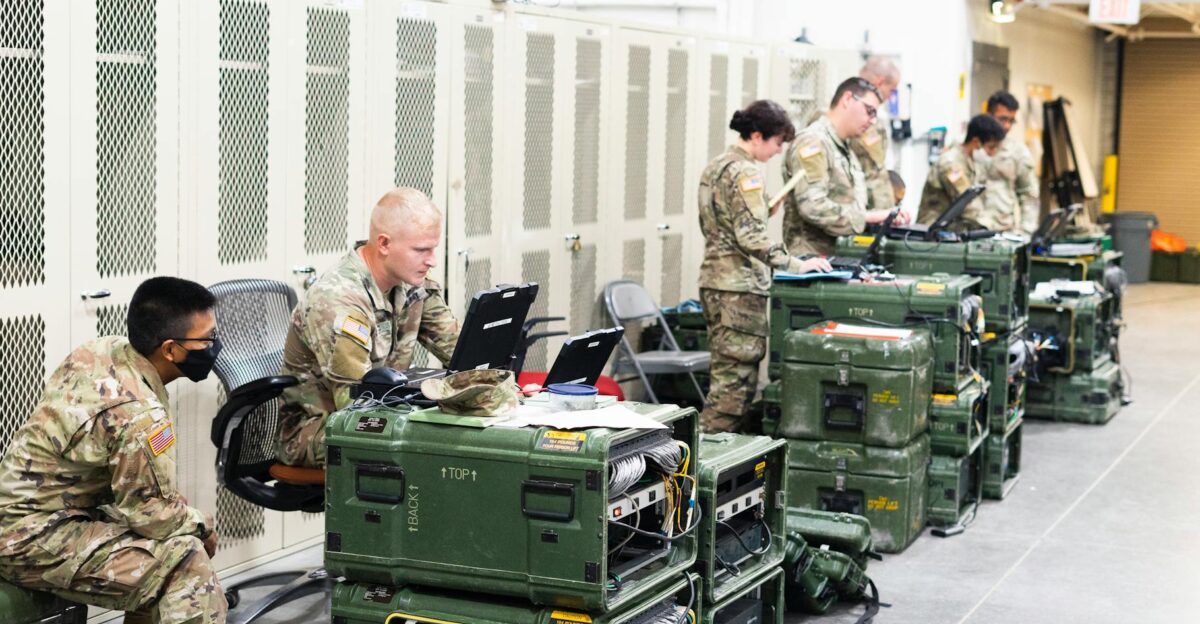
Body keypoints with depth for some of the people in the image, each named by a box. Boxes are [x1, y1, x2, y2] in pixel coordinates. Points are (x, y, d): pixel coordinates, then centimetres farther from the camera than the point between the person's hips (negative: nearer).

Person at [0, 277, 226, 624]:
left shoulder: (101, 350, -1)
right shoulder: (139, 416, -27)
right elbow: (153, 514, -17)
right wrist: (200, 525, 2)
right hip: (35, 543, -10)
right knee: (186, 563, -16)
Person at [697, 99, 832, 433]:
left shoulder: (715, 167, 15)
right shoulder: (745, 172, -14)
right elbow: (751, 238, -20)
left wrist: (765, 211, 16)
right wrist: (795, 265, -17)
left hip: (715, 280, 10)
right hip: (741, 285, -10)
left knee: (725, 375, 13)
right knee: (737, 378, -8)